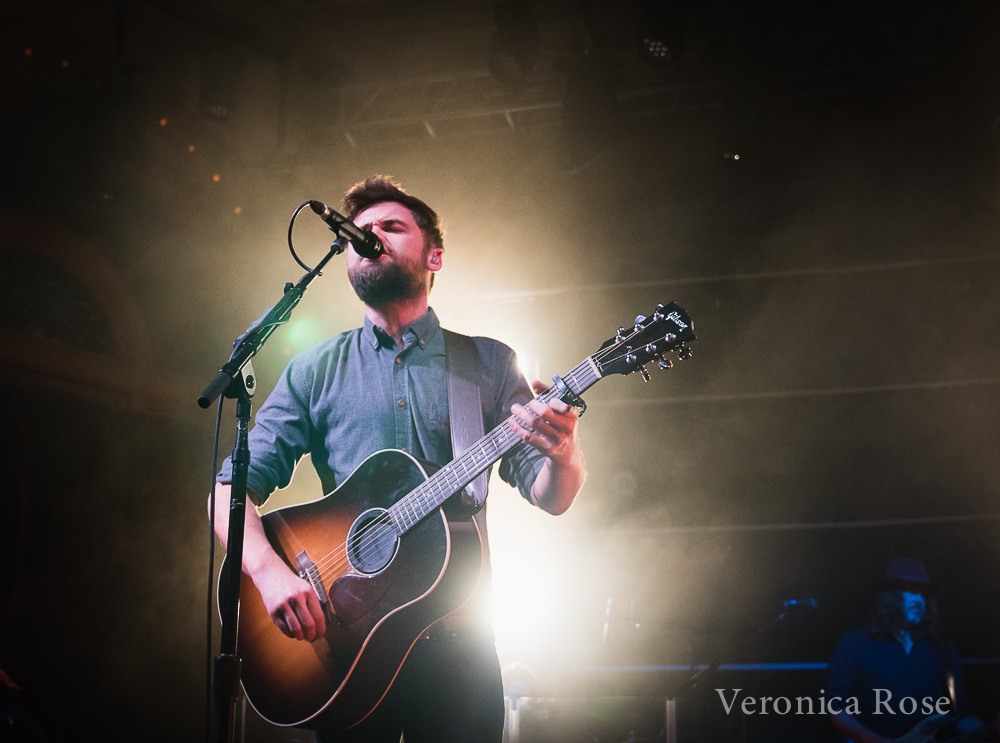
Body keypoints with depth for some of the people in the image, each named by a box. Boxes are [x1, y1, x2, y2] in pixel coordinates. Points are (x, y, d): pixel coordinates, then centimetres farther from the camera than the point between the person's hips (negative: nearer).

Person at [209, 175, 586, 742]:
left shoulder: (488, 365, 7)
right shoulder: (316, 371, 7)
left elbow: (549, 497, 3)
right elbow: (233, 488, 2)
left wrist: (564, 456, -21)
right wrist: (270, 571, -17)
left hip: (454, 638, 0)